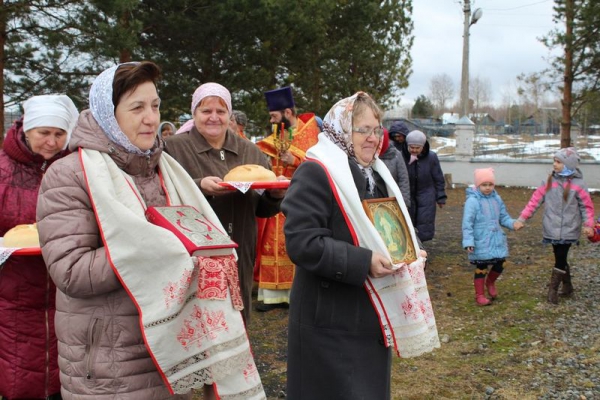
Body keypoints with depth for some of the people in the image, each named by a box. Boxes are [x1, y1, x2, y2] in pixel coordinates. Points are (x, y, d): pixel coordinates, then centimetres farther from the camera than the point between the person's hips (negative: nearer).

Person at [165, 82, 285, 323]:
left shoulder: (249, 151, 12)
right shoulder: (175, 148, -1)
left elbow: (262, 210, 14)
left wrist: (275, 195, -7)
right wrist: (199, 187, -26)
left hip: (240, 260, 4)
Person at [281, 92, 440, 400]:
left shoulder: (375, 173, 13)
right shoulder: (316, 172, -17)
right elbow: (302, 242, -25)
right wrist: (363, 262, -27)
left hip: (373, 311, 9)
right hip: (333, 319, -9)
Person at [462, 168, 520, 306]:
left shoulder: (497, 199, 4)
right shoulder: (472, 201, -16)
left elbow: (503, 217, 11)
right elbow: (467, 223, -17)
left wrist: (513, 223, -10)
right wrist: (468, 242, -22)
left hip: (497, 240, 6)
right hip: (481, 243, -5)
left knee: (500, 265, 10)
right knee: (481, 268, 6)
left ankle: (490, 282, 41)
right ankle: (480, 295, 22)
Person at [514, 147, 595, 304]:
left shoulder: (578, 184, -7)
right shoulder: (549, 182, 2)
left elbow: (587, 206, -2)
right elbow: (535, 200, 1)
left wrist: (588, 224, -14)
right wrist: (522, 218, -4)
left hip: (568, 231, -3)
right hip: (552, 230, 3)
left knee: (560, 260, -2)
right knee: (560, 259, 13)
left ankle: (553, 290, 7)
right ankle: (567, 286, 30)